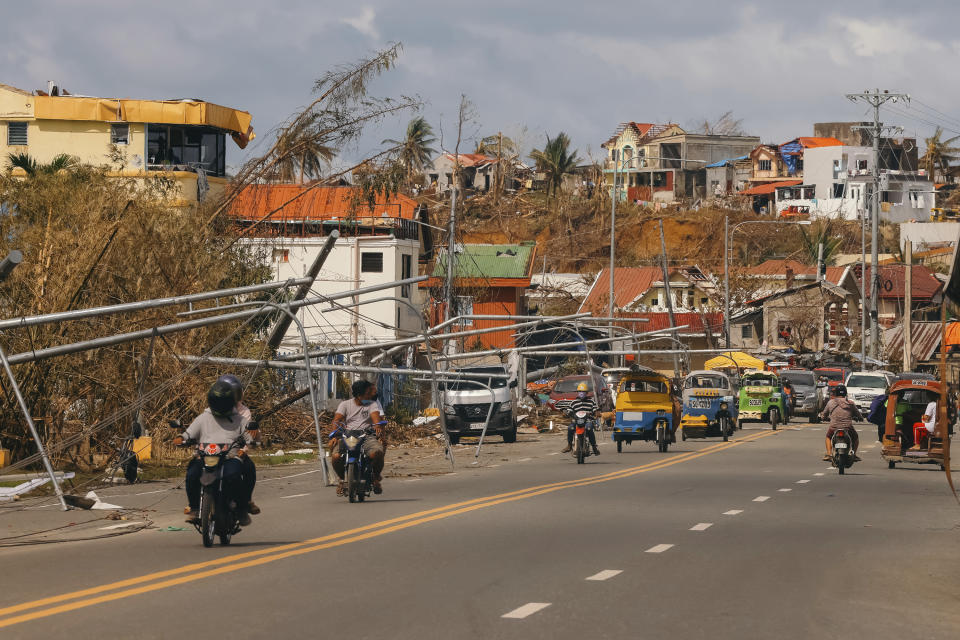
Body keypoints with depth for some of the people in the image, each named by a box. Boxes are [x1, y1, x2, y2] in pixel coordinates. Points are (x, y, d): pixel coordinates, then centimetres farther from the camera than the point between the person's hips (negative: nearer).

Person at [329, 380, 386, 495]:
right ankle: (342, 478, 6)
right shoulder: (345, 404, 15)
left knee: (377, 453, -32)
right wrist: (335, 435, -21)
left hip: (367, 436, 0)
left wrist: (379, 430, -28)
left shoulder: (372, 404, 15)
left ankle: (376, 476, 0)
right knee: (336, 456, -28)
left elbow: (376, 417, -4)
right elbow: (337, 420, 0)